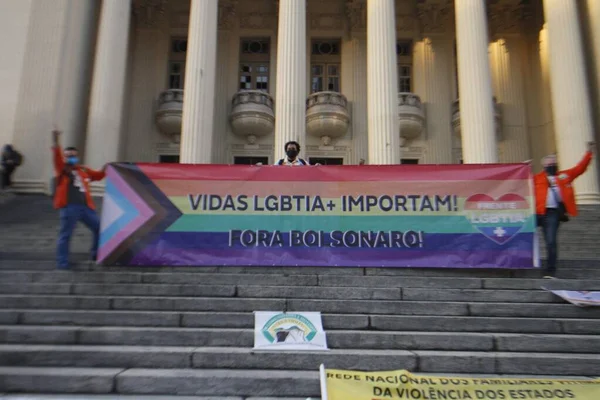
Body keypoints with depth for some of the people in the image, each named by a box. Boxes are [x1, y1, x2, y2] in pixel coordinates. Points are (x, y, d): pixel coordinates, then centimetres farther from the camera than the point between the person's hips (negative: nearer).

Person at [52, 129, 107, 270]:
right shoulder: (62, 169, 1)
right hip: (69, 207, -6)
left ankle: (96, 254, 29)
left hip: (85, 206, 6)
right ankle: (62, 262, 10)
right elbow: (57, 158, -16)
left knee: (99, 229, 11)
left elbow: (97, 176, 27)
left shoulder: (83, 170, 17)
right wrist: (56, 142, -30)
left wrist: (104, 171, 6)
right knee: (66, 234, -1)